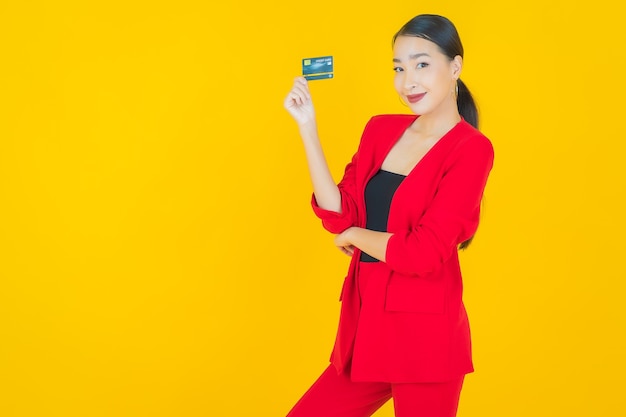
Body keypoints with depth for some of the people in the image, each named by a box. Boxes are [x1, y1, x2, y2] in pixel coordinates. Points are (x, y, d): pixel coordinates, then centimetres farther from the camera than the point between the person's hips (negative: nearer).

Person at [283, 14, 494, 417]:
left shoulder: (471, 149, -11)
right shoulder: (381, 130, 7)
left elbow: (424, 253, -18)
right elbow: (339, 216, -2)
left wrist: (355, 236, -3)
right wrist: (308, 127, -4)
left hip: (424, 337, -6)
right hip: (366, 326, 6)